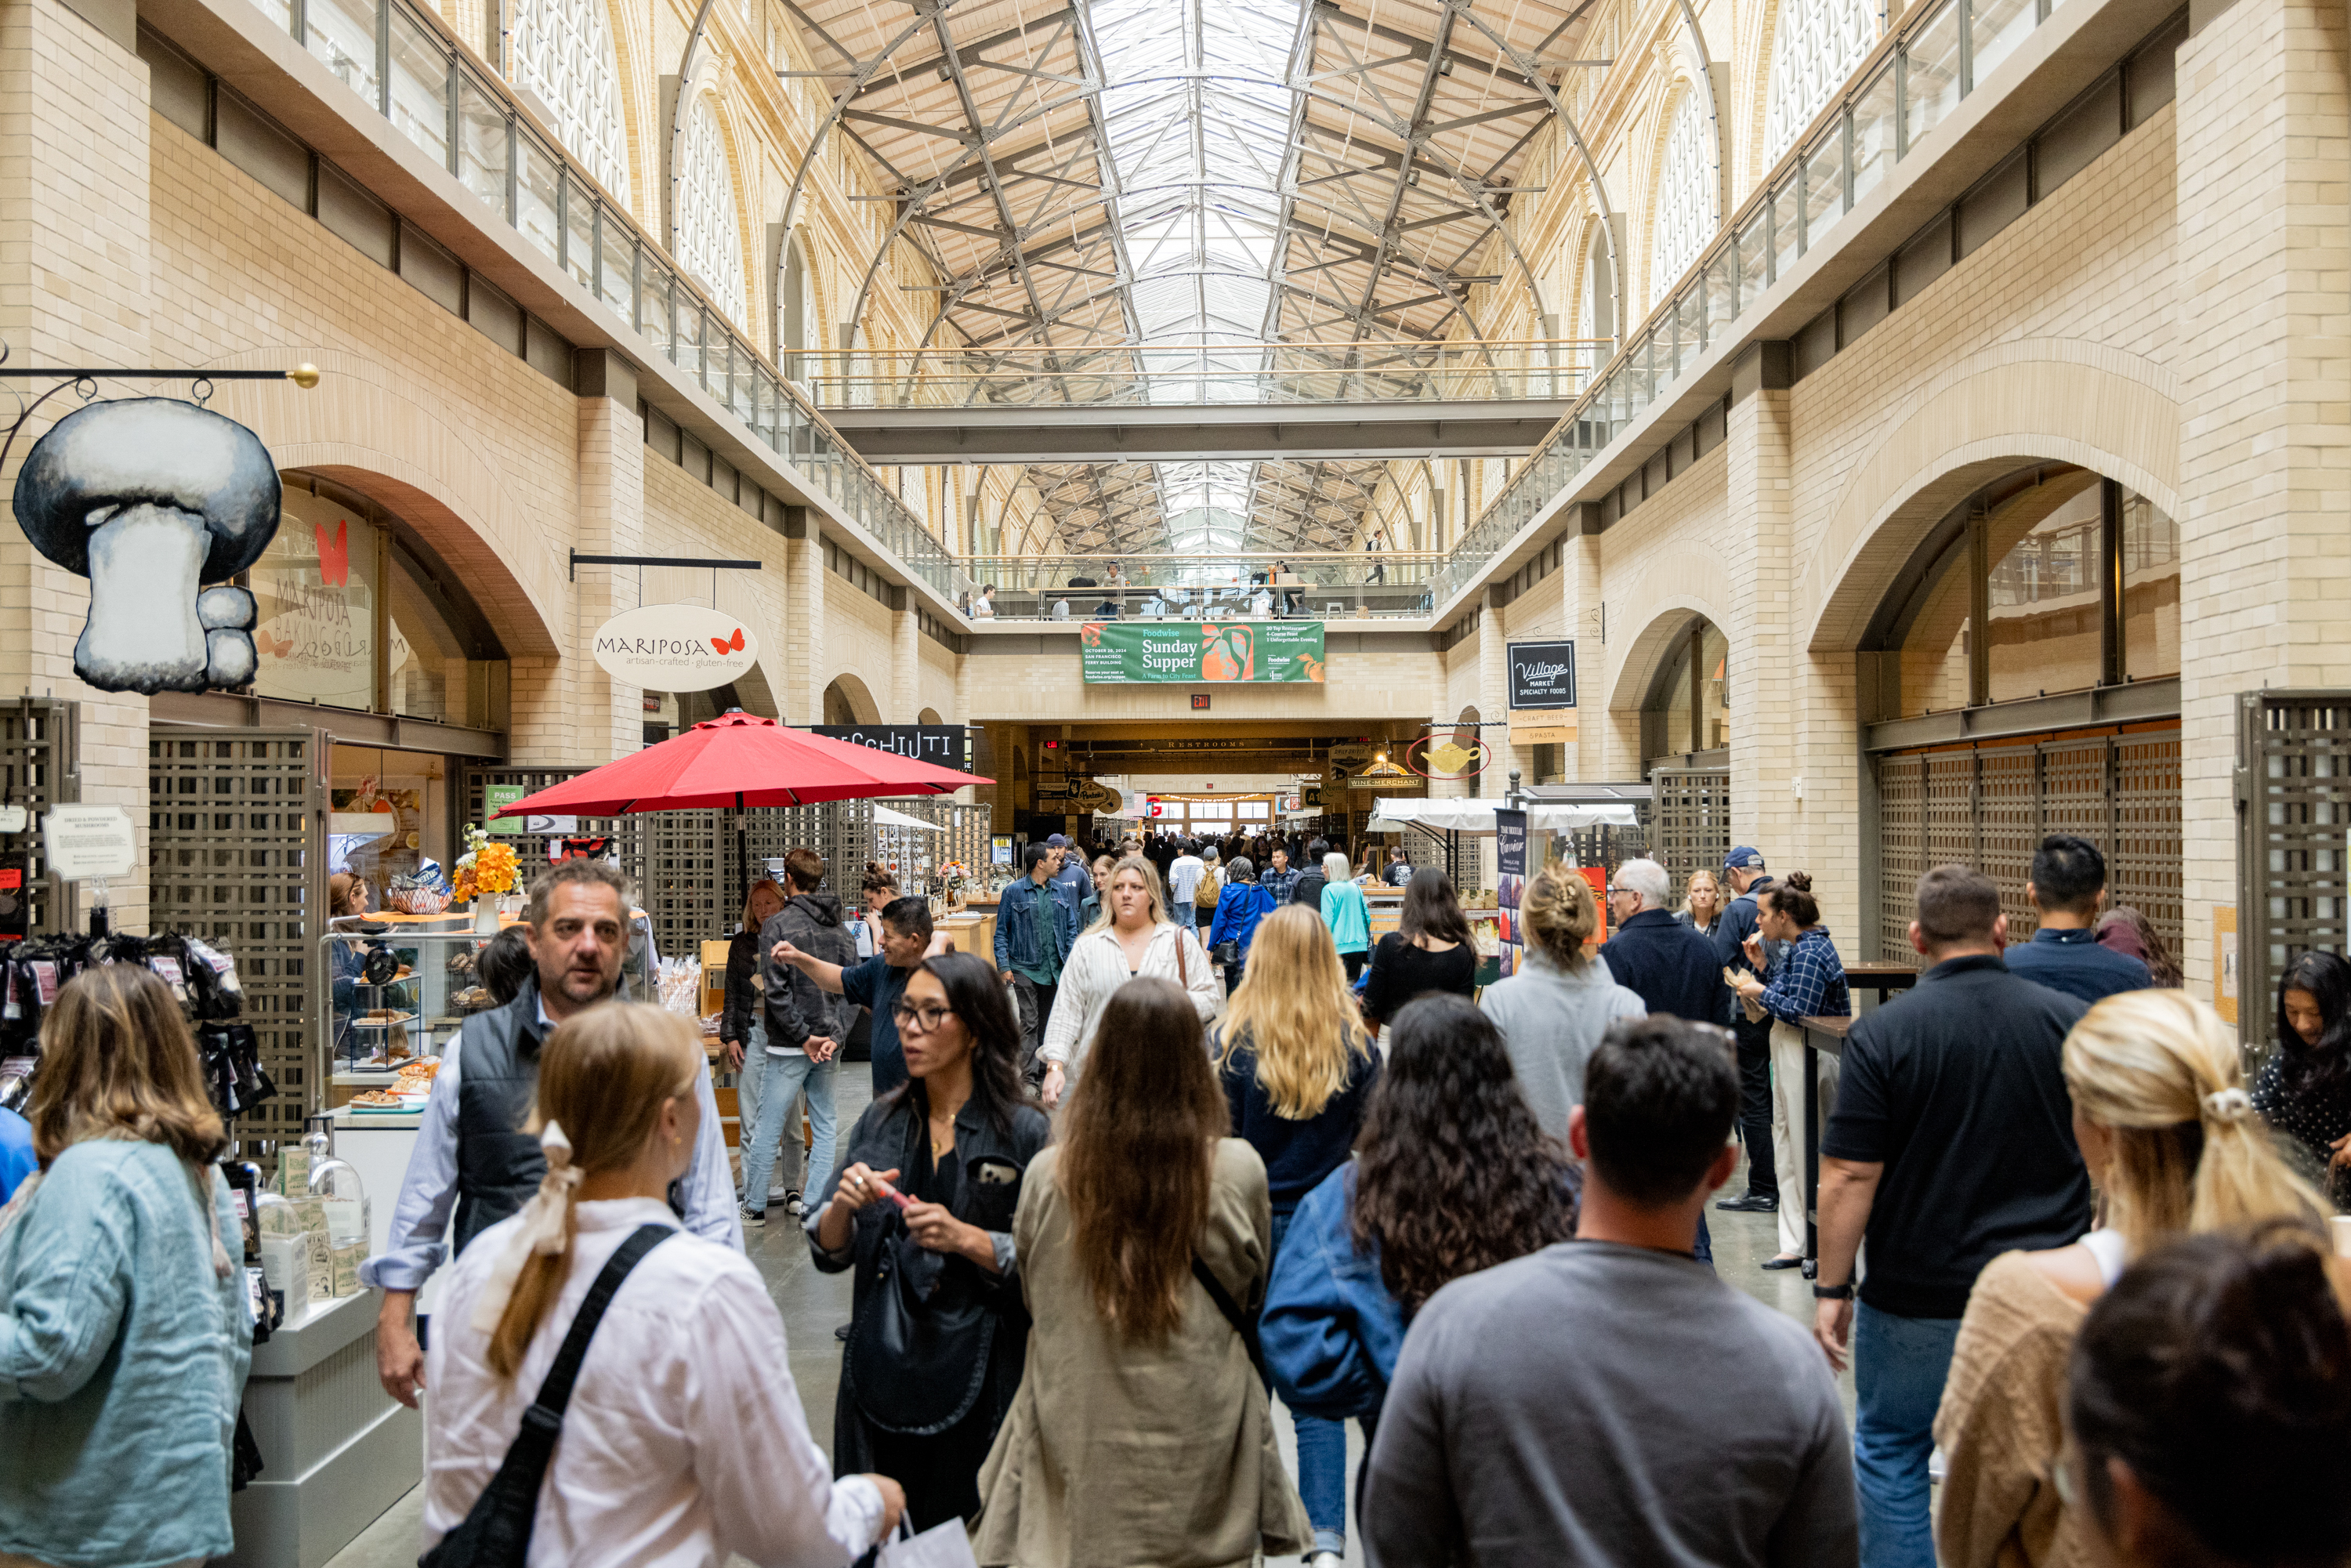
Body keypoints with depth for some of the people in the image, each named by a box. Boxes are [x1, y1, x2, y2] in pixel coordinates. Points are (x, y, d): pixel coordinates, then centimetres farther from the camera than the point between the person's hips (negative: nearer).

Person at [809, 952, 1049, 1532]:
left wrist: (965, 1239, -20)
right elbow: (829, 1255, 7)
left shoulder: (1024, 1131, -8)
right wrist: (843, 1205, -12)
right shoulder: (881, 1122, 5)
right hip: (879, 1370, 4)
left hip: (976, 1380, -4)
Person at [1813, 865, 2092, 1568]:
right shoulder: (2073, 1021, -2)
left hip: (1917, 1298, -3)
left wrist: (1832, 1288, -5)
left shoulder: (1884, 1032, -12)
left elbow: (1849, 1177, -13)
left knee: (1890, 1454, 15)